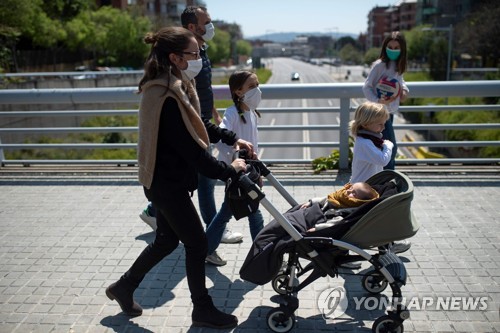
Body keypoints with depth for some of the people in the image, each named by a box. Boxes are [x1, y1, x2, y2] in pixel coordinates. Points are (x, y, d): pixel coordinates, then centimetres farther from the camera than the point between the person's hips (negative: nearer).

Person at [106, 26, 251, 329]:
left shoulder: (175, 87, 7)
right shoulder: (166, 98, -26)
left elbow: (199, 126, 16)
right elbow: (191, 149, -26)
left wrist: (232, 138, 8)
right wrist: (229, 170, -17)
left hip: (165, 181, 10)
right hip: (168, 184, -10)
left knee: (167, 239, 22)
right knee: (197, 243, 4)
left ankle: (124, 286, 39)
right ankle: (203, 310, 23)